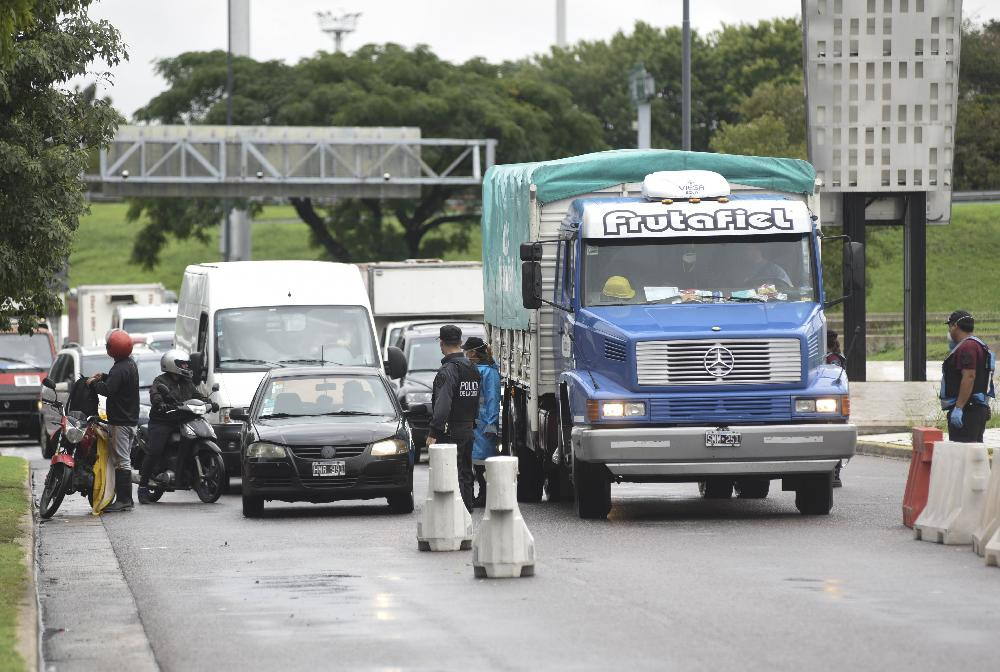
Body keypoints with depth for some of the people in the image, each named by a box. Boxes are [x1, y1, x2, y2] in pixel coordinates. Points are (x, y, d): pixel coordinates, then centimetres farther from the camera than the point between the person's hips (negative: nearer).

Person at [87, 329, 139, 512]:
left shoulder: (120, 369, -19)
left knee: (122, 461, -9)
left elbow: (108, 389, -27)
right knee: (124, 460, 13)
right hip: (131, 419, 10)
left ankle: (124, 499, -9)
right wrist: (103, 377, 16)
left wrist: (94, 383, -10)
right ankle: (125, 499, 16)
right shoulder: (130, 363, 13)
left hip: (120, 422, -10)